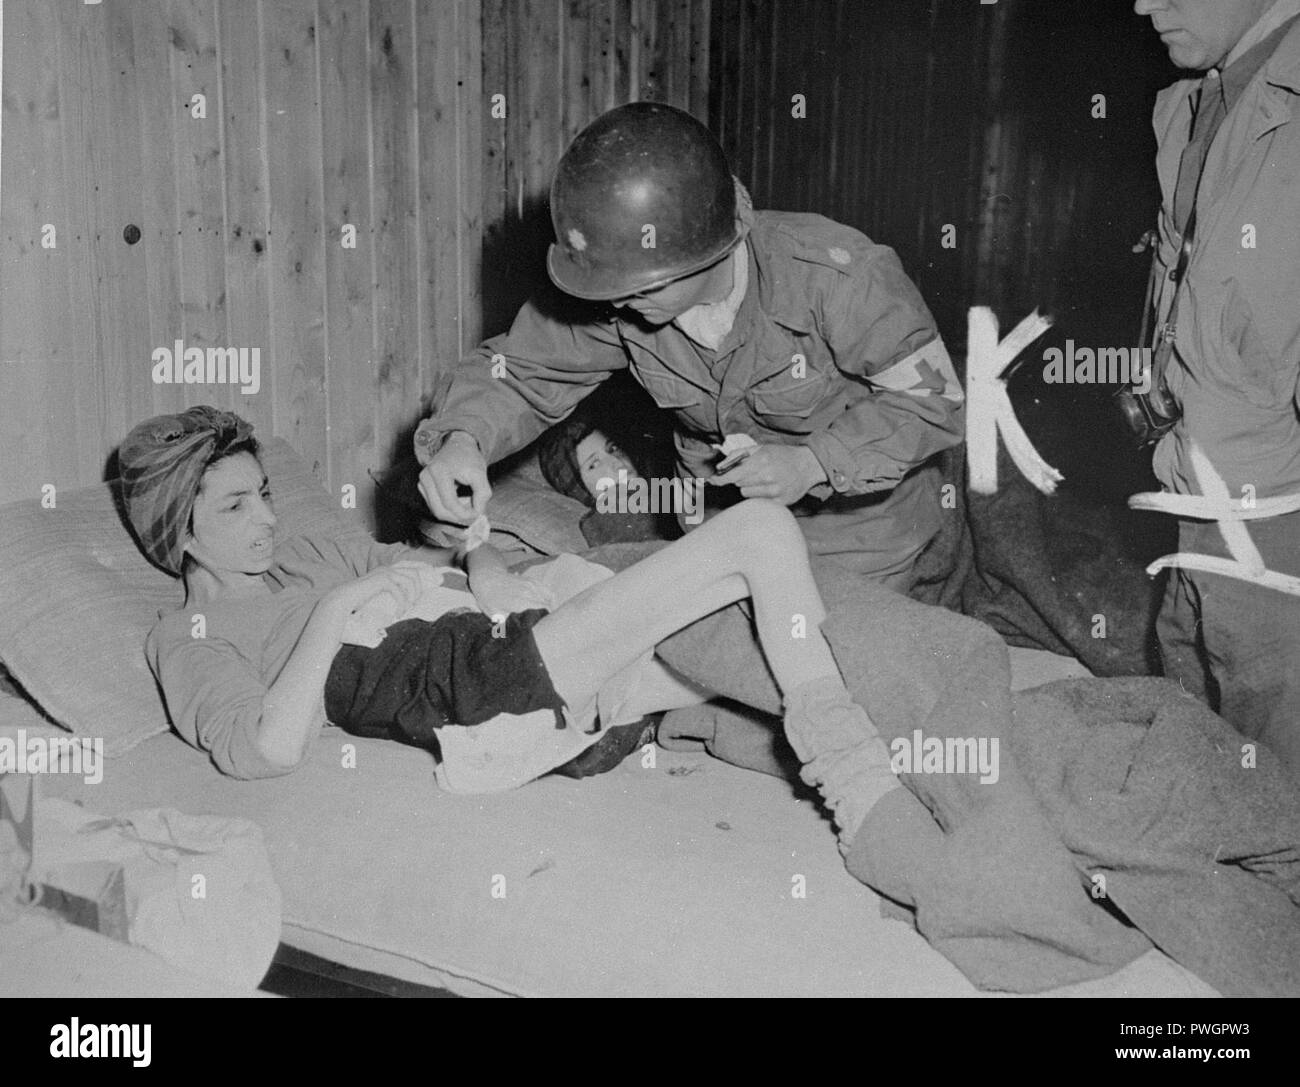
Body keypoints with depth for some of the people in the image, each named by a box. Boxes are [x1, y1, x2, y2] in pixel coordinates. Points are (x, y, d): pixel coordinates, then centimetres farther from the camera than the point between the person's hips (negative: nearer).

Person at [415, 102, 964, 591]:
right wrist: (462, 438, -32)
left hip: (859, 527, -3)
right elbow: (521, 369, -12)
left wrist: (816, 463, -35)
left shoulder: (838, 275, -34)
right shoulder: (616, 294, -23)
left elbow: (930, 398, -23)